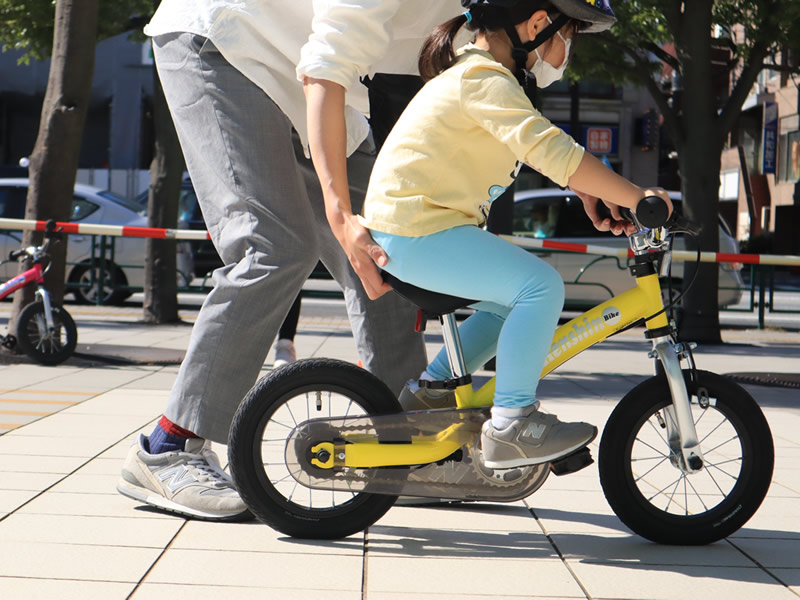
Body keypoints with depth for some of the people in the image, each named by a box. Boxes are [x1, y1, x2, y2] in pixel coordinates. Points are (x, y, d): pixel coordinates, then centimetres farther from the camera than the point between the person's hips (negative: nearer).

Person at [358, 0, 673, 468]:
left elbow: (541, 149, 22)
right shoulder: (487, 82, -18)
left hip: (421, 223, 11)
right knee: (540, 285, -20)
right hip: (416, 232, -11)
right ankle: (510, 425, -13)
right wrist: (637, 198, -23)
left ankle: (431, 392, 21)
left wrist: (592, 195, 11)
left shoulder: (475, 72, 17)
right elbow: (557, 156, -28)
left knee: (517, 298, 18)